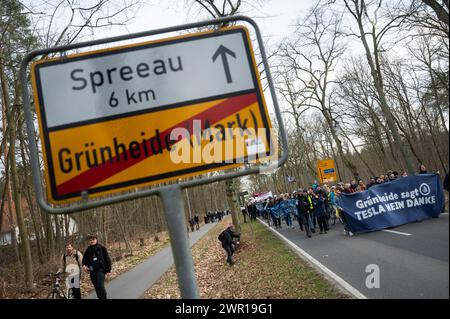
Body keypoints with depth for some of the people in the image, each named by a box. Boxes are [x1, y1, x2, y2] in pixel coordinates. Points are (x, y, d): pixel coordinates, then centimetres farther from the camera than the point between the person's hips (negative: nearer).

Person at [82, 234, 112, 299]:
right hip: (92, 271, 4)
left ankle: (104, 297, -3)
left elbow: (107, 258, -2)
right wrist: (84, 265, -4)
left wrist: (108, 269, -5)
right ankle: (100, 297, 22)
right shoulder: (88, 250, 8)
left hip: (100, 269, -4)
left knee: (100, 286, -16)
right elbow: (84, 259, 18)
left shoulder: (101, 248, -3)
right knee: (96, 287, 8)